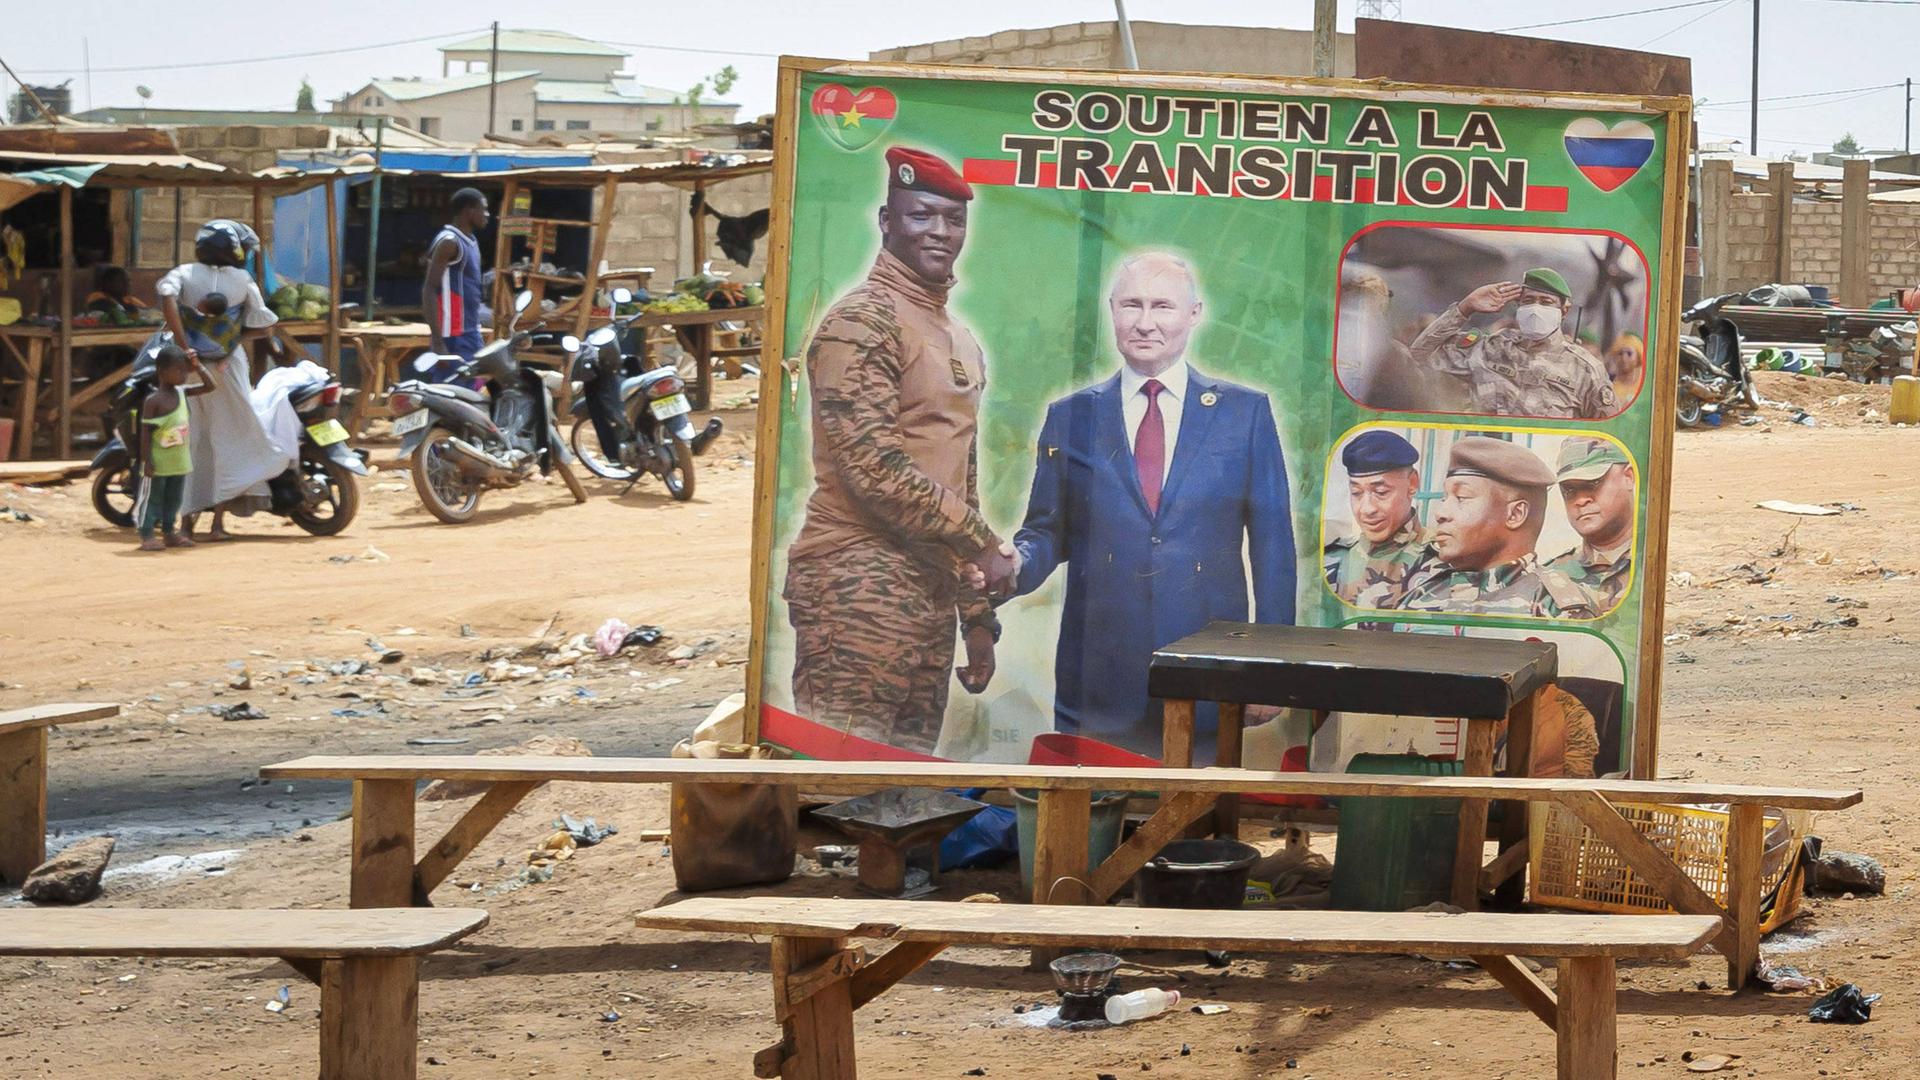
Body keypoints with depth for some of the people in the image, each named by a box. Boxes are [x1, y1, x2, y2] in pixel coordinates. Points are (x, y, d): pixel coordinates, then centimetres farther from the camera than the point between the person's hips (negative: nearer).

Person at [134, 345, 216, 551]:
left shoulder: (181, 393, 4)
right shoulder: (153, 400, -16)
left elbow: (209, 386, 8)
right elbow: (145, 432, -15)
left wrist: (198, 366, -3)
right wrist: (146, 460, -18)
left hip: (179, 462, 7)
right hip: (158, 462, -7)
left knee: (173, 499, 14)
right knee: (152, 497, -1)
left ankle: (168, 532, 25)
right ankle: (146, 536, 3)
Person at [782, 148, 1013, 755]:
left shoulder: (961, 341, 21)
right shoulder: (861, 321, -8)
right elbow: (875, 469, -18)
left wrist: (976, 613, 21)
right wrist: (982, 544, -13)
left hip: (930, 589, 9)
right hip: (858, 586, -9)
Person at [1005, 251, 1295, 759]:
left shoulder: (1246, 412, 7)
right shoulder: (1070, 417, 10)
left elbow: (1272, 544, 5)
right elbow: (1046, 531, 12)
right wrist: (1014, 565, -12)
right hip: (1097, 676, 1)